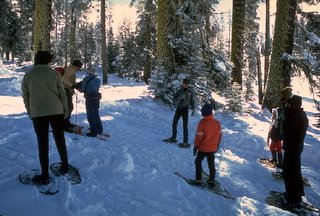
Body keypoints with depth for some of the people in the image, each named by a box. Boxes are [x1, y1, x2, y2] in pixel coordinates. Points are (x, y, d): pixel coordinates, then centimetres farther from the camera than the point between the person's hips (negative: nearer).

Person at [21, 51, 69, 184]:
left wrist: (30, 112, 17)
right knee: (60, 139, 13)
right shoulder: (54, 73, 0)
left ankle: (45, 175, 8)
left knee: (42, 143, 4)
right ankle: (65, 166, 25)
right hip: (56, 111, 0)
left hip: (37, 113, 0)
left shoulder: (28, 75, 4)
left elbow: (25, 96, 7)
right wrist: (65, 109, 9)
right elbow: (62, 93, 0)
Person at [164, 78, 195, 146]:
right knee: (174, 123, 8)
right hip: (179, 108, 3)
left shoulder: (190, 92, 1)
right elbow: (174, 98, 1)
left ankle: (185, 142, -2)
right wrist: (179, 98, -19)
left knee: (185, 125, -6)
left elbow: (192, 101, 9)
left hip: (185, 109, -2)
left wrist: (193, 109, 2)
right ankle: (173, 138, 27)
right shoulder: (180, 91, 2)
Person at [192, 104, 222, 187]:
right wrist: (217, 145, 19)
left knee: (198, 162, 13)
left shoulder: (202, 122, -20)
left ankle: (198, 180, 11)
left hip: (203, 148, -4)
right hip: (213, 148, 4)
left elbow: (199, 136, -17)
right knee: (211, 164, 17)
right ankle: (212, 181, 23)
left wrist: (195, 146, -5)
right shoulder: (217, 122, -3)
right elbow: (220, 135, 6)